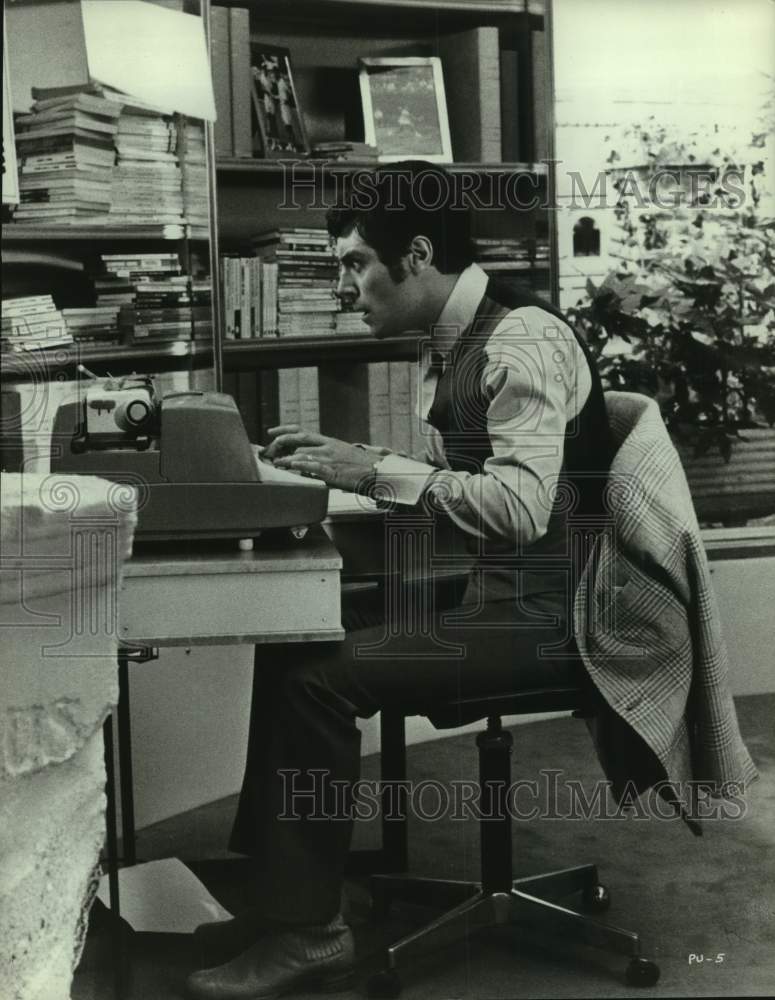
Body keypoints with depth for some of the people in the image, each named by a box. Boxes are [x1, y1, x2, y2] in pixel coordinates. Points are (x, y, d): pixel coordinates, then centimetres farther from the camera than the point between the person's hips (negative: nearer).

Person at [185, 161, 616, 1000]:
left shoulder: (522, 342, -18)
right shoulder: (449, 346, 11)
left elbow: (521, 505, -28)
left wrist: (376, 471, -21)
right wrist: (340, 459, 3)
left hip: (539, 613, -9)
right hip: (480, 590, 9)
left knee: (315, 675, -19)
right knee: (292, 639, 0)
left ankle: (307, 932, -6)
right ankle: (280, 891, 6)